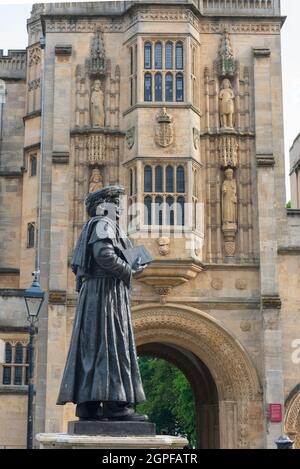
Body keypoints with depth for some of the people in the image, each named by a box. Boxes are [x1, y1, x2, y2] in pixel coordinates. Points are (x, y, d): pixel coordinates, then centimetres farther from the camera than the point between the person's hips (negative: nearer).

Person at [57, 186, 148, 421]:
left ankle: (87, 404, 5)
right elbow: (104, 254, -22)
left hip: (91, 292, 10)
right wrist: (130, 270, -10)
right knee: (112, 343, -13)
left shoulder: (90, 228, 24)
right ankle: (114, 403, -17)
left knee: (92, 347, 6)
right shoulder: (103, 224, -5)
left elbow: (77, 265, 19)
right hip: (107, 289, -10)